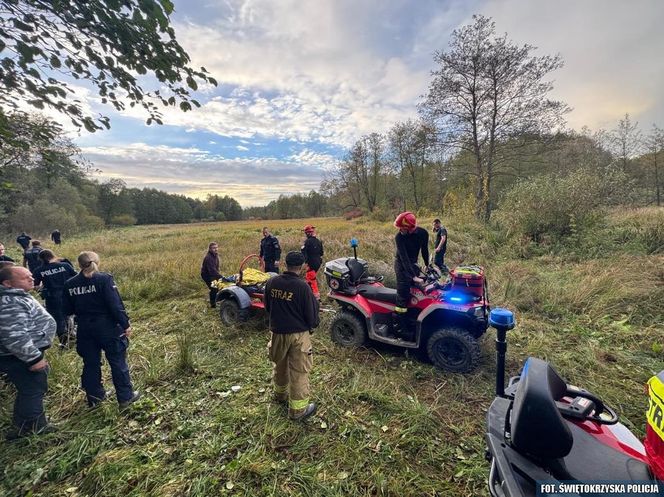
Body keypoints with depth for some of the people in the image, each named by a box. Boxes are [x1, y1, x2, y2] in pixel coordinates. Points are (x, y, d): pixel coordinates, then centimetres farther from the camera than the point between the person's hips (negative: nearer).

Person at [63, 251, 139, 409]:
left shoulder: (70, 284, -1)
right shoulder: (104, 278, -16)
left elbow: (67, 310, 5)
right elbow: (116, 305, -19)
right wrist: (125, 324, -12)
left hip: (85, 330, 5)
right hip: (108, 328, -4)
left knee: (90, 363, 19)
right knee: (118, 362, 7)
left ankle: (94, 396, 34)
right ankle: (125, 397, 17)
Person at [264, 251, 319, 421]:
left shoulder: (271, 283, -7)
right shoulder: (303, 287, -22)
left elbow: (267, 307, 7)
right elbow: (311, 313, -13)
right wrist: (312, 325, 9)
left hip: (277, 332, 5)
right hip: (298, 334, -5)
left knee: (280, 365, 26)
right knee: (299, 372, 9)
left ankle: (280, 393, 49)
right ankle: (298, 410, 22)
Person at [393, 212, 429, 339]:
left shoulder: (423, 233, -12)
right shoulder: (399, 237, -24)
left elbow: (424, 250, 5)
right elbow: (404, 258, -30)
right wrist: (414, 277, -37)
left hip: (413, 263, 6)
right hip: (401, 265, -6)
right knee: (403, 296, -10)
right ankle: (401, 328, -7)